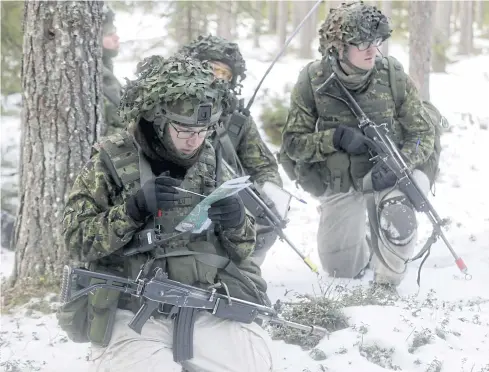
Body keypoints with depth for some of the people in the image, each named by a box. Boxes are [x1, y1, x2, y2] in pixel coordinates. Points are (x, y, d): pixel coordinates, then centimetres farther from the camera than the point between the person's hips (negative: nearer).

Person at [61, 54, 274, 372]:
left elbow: (240, 251, 15)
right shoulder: (111, 162, 1)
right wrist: (132, 209, -18)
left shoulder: (211, 164, 12)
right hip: (130, 311, -4)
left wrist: (236, 224, -8)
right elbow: (77, 242, -5)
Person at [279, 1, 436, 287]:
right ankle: (361, 248, 47)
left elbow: (423, 134, -8)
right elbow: (293, 143, -9)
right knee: (341, 271, 9)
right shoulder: (313, 81, -13)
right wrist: (337, 138, -26)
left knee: (397, 213, -35)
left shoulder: (392, 76, -15)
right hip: (339, 184, 2)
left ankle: (388, 282, -8)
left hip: (385, 175, -1)